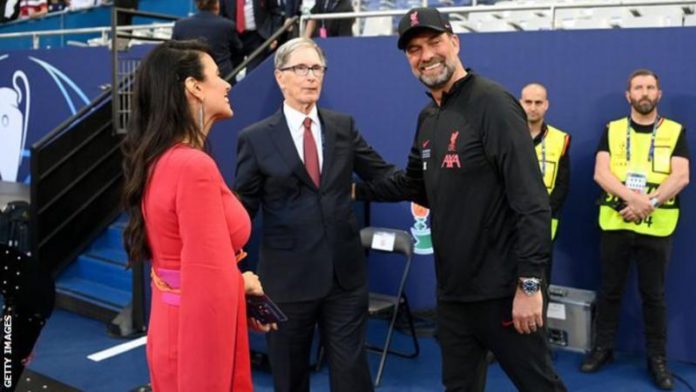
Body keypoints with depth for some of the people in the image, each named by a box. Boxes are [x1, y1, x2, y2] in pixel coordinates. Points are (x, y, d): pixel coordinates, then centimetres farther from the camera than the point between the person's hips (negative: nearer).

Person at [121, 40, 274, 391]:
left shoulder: (159, 160, 6)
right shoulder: (195, 166, -23)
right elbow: (211, 285, -28)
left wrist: (238, 286, 11)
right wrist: (243, 283, -13)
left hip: (173, 326, 9)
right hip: (200, 336, -9)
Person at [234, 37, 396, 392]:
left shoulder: (343, 126, 6)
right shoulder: (256, 138, -3)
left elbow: (383, 174, 8)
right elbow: (242, 211, 0)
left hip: (346, 274, 2)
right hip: (287, 279, -2)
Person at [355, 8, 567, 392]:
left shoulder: (492, 104, -15)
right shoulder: (428, 117, 11)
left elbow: (531, 200, -20)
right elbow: (413, 182, 24)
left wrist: (530, 283, -22)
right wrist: (355, 190, 16)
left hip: (502, 290, -8)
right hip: (452, 289, 8)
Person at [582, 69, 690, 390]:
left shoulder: (675, 132, 5)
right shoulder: (612, 130, 6)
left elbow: (681, 176, -6)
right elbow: (600, 173, -6)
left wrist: (650, 202, -20)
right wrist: (632, 197, -21)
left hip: (657, 227, -1)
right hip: (614, 224, 1)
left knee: (653, 294, 7)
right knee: (610, 289, 10)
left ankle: (657, 358, 19)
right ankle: (603, 348, 24)